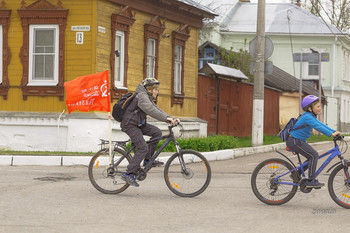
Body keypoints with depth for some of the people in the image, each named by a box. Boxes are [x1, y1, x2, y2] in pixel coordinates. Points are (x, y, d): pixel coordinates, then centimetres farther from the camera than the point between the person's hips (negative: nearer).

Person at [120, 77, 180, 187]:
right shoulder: (142, 96, -17)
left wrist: (171, 118, -2)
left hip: (138, 124, 10)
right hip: (130, 125, -10)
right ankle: (128, 174, -15)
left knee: (157, 132, -2)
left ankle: (148, 160, 5)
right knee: (143, 148, -16)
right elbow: (151, 111, -32)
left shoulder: (148, 98, 15)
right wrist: (166, 118, -38)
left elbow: (157, 110, 11)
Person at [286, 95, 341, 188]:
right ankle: (311, 181, -14)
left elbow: (321, 125, 12)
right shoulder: (307, 117, -19)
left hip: (298, 141, 10)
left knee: (312, 157, 11)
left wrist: (334, 131, 2)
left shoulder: (311, 117, 13)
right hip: (294, 141, -10)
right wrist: (331, 134, -33)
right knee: (314, 155, -15)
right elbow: (318, 127, -29)